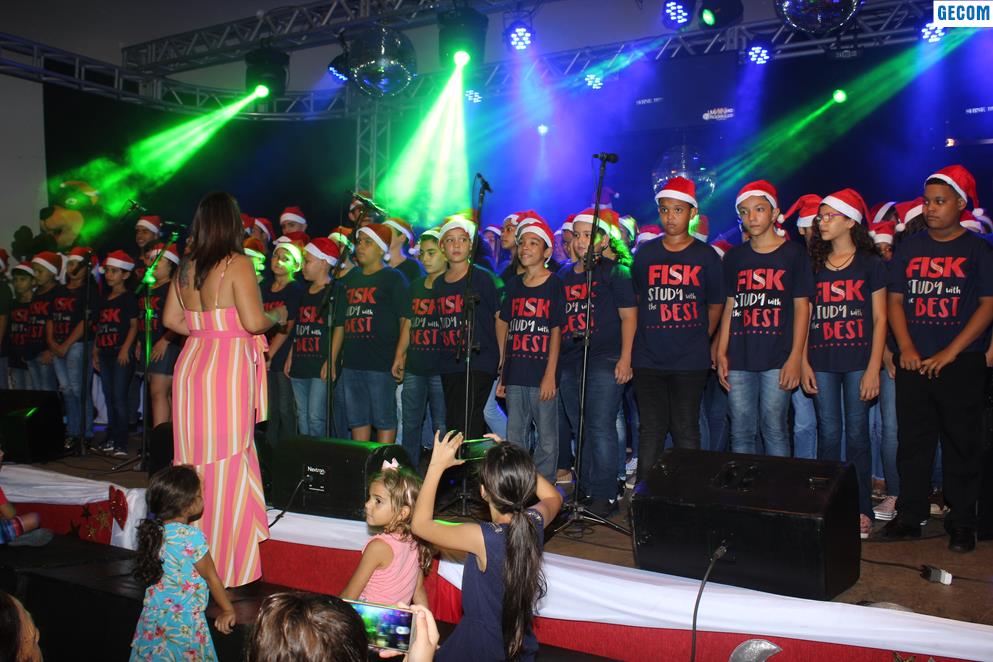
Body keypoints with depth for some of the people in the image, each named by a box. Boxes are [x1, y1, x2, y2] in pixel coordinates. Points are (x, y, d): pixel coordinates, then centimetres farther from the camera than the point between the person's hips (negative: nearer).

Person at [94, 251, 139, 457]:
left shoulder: (129, 298, -3)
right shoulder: (104, 300, 17)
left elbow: (134, 325, -8)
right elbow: (99, 327, 20)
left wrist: (125, 349, -17)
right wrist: (95, 351, 15)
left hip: (121, 354, -7)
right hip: (105, 353, 7)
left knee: (119, 397, -9)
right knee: (109, 398, 11)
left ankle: (121, 442, -7)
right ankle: (111, 439, 17)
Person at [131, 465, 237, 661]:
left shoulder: (153, 530, -6)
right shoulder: (192, 537, -22)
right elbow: (212, 578, -10)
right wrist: (228, 610, 1)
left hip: (153, 616, 6)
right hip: (184, 621, -6)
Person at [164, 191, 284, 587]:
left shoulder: (187, 267, 10)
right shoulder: (237, 263, -9)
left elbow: (171, 319, 15)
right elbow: (253, 321, -15)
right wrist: (278, 316, 4)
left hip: (191, 364, 7)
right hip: (227, 369, -7)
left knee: (196, 460, 14)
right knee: (227, 464, 1)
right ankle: (225, 561, 11)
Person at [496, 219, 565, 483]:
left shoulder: (555, 285, -2)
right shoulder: (514, 285, 13)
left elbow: (556, 330, -6)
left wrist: (550, 374, -12)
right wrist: (503, 371, 11)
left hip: (542, 375, -5)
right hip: (515, 375, 5)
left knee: (547, 439, 3)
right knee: (514, 440, 11)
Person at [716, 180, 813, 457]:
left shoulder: (793, 253, 2)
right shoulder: (734, 257, 13)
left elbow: (802, 307, 0)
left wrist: (795, 357, -8)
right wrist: (721, 353, 7)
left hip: (777, 360, -3)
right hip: (739, 360, 4)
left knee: (774, 429, 0)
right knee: (741, 431, 7)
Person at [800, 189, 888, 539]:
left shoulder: (870, 264, 3)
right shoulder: (814, 264, 11)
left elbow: (879, 319, 0)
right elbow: (805, 316, 11)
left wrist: (873, 369, -8)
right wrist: (804, 362, 3)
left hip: (858, 360, -3)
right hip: (822, 361, 3)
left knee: (856, 433, 1)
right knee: (828, 433, 5)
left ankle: (861, 509, 10)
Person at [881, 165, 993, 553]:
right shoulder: (909, 248, 9)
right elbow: (895, 300, 8)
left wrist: (950, 353, -13)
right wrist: (906, 349, -5)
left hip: (962, 364, -3)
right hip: (914, 364, 3)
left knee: (962, 442, 4)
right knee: (912, 441, 7)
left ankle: (962, 521, 14)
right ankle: (910, 516, 17)